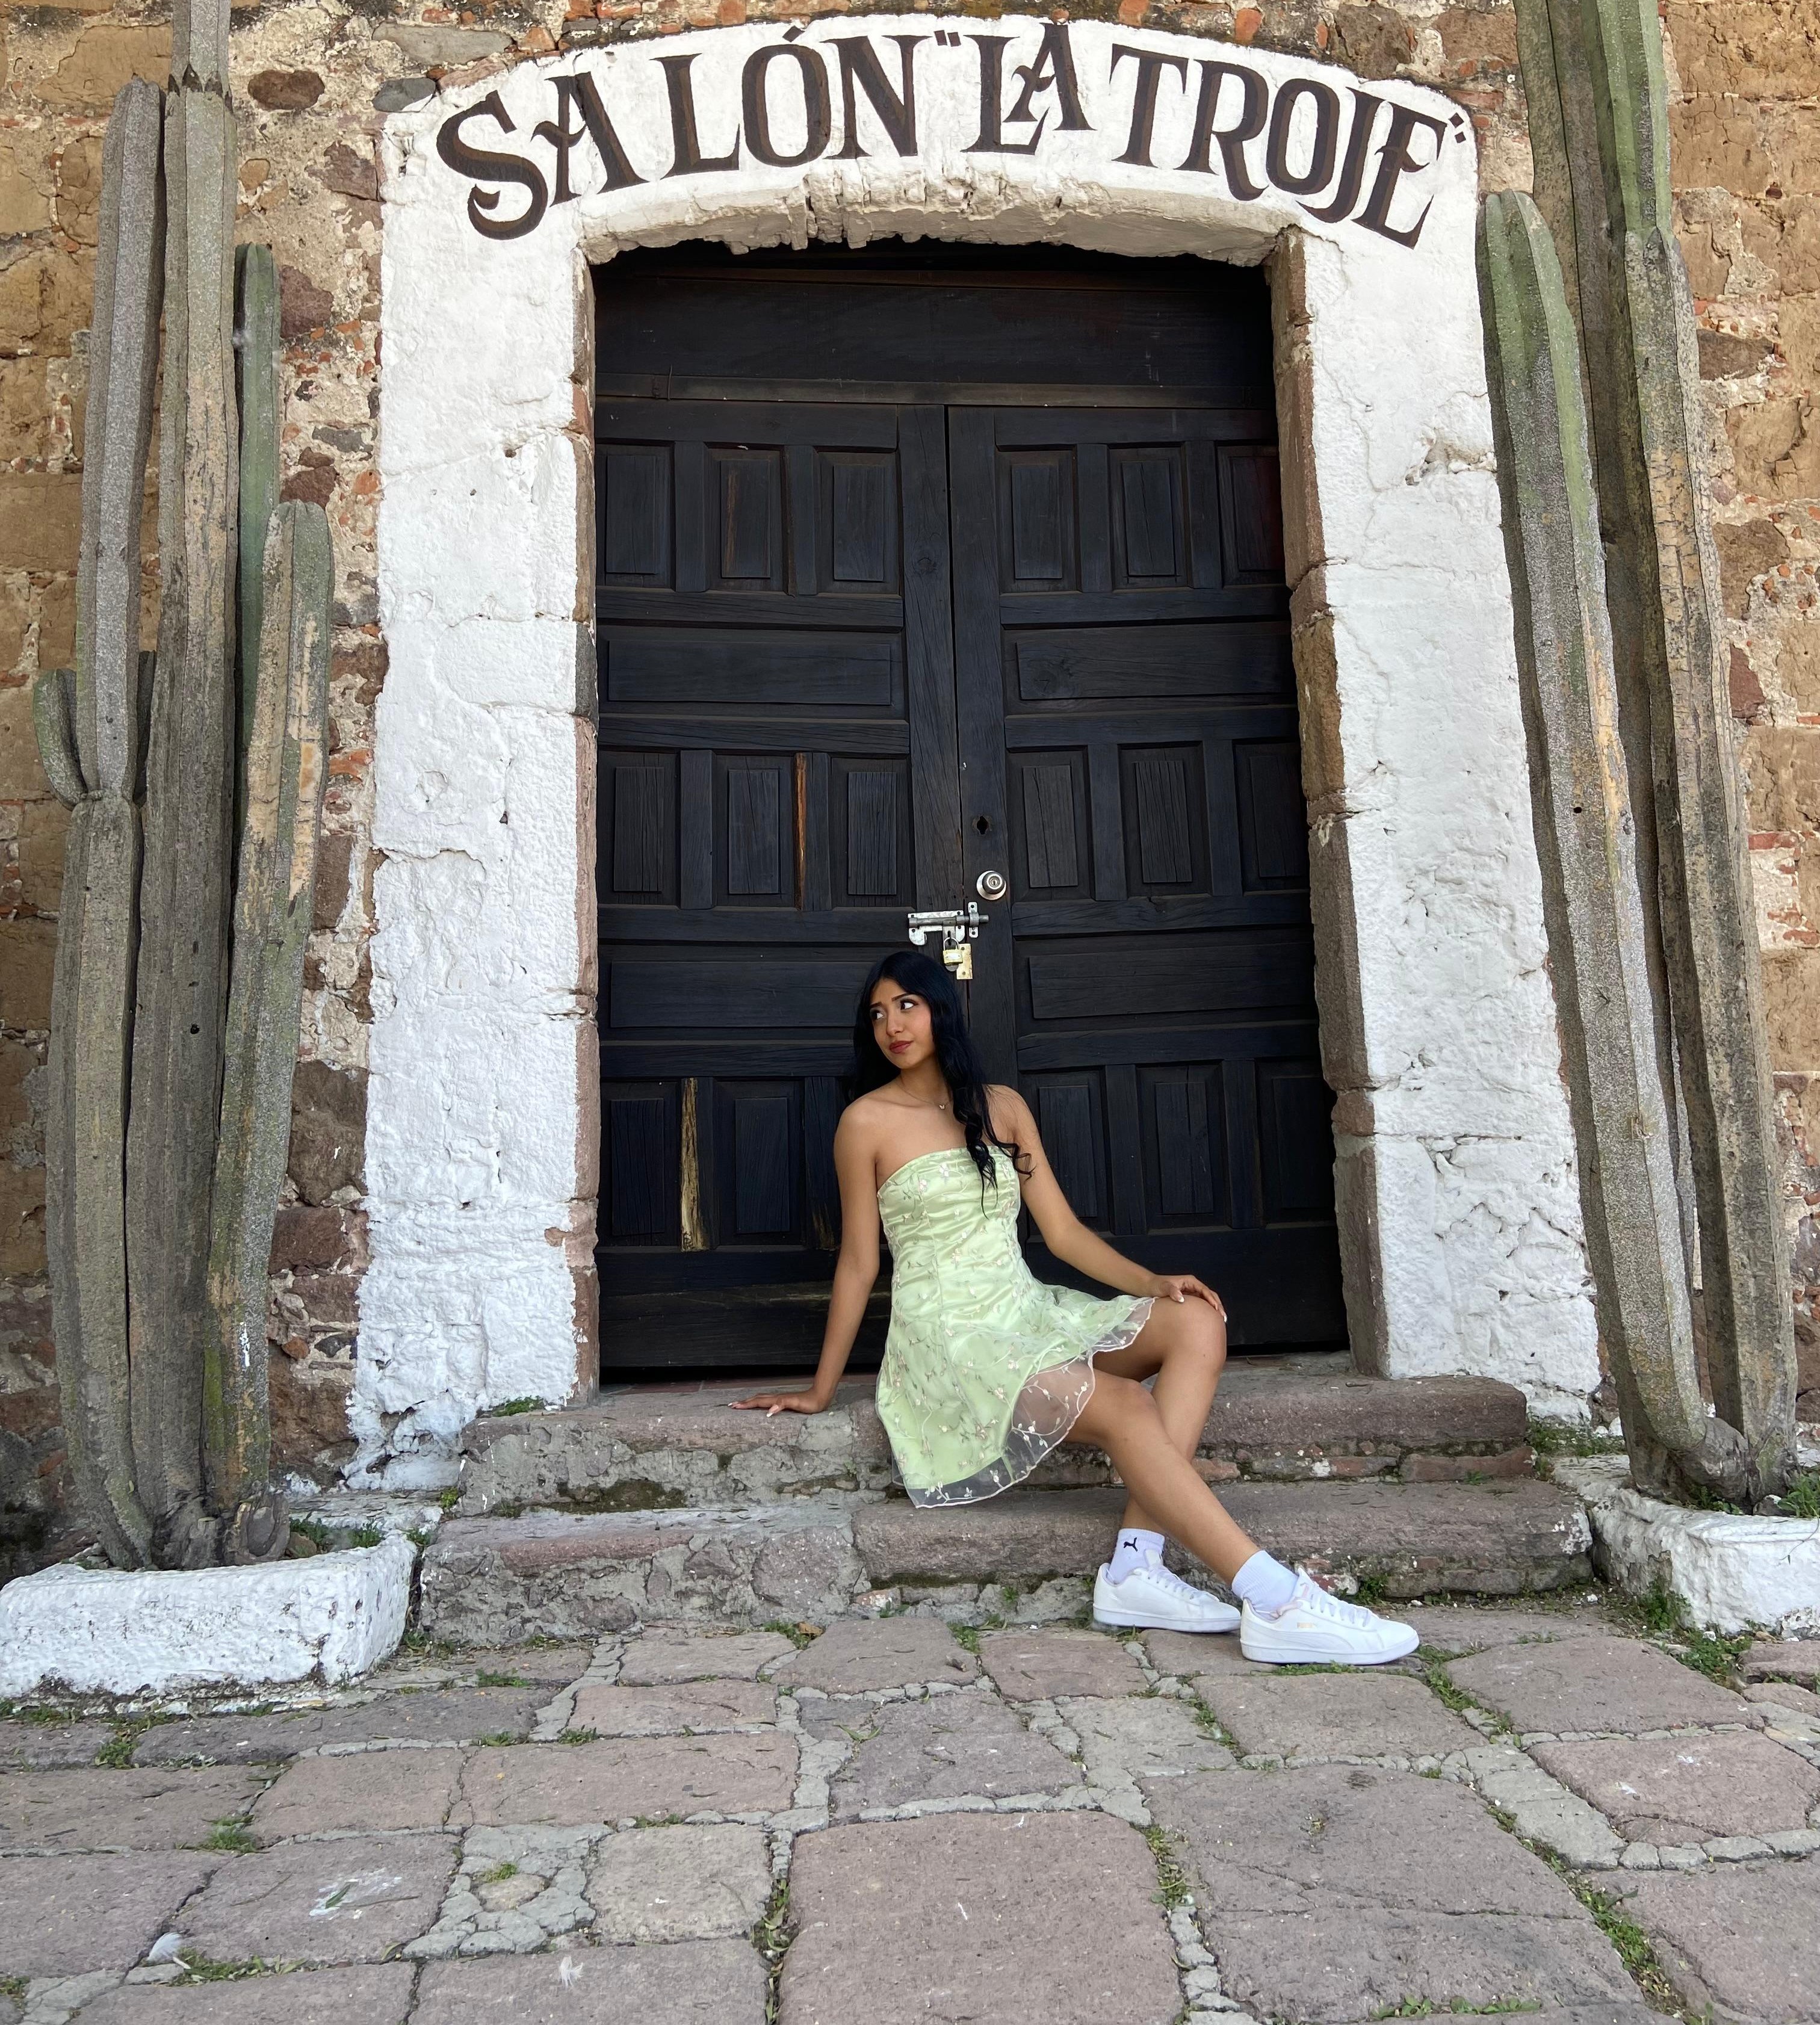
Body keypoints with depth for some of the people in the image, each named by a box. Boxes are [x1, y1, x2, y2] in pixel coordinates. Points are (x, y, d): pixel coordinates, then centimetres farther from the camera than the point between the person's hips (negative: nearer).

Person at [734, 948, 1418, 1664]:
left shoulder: (1002, 1106, 13)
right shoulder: (866, 1122, -1)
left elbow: (1061, 1230, 11)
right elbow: (858, 1263, 3)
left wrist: (1152, 1282, -3)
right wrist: (821, 1391, 4)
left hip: (1025, 1311, 6)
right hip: (947, 1333, -6)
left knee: (1197, 1323, -17)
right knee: (1125, 1407, -28)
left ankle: (1135, 1566, -28)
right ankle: (1277, 1603, -30)